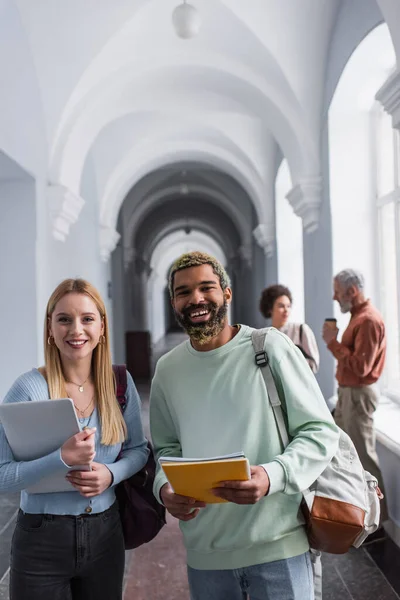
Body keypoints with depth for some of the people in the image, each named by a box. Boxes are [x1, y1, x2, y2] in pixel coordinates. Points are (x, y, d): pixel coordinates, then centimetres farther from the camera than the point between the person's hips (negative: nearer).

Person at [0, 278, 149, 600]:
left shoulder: (120, 382, -4)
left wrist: (111, 473, -15)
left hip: (105, 533, 3)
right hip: (42, 539, -3)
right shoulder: (29, 388, -14)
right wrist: (61, 459, -28)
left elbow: (138, 449, 4)